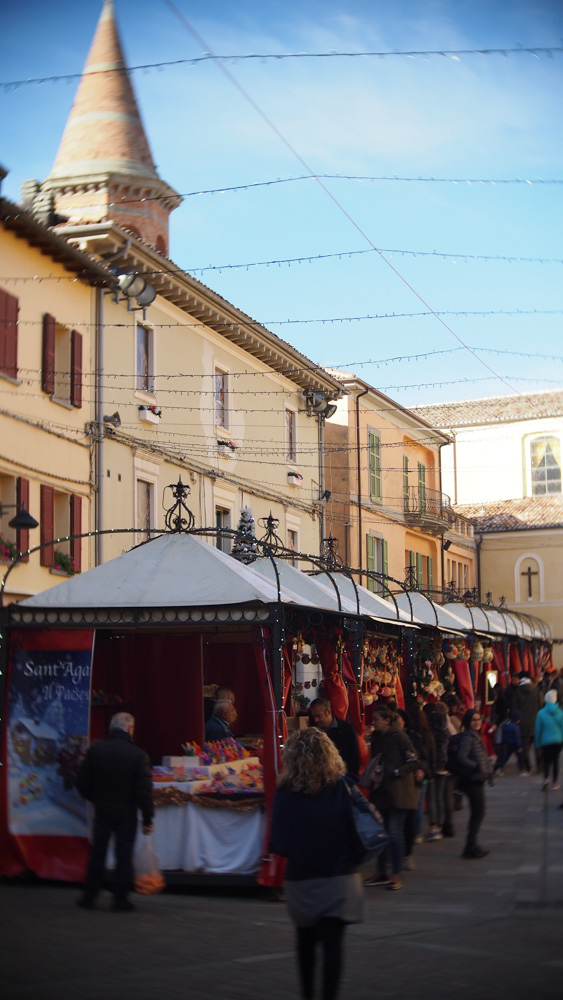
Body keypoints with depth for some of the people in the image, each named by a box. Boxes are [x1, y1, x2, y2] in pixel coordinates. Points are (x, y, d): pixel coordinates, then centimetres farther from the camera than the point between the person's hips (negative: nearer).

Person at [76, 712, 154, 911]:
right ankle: (121, 898, 8)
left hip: (102, 810, 3)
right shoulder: (138, 755, -12)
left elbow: (82, 782, 1)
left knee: (97, 852, 12)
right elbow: (144, 790, -13)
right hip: (126, 812, -3)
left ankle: (89, 896, 17)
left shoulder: (95, 750, -4)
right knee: (124, 854, 6)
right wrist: (147, 818, -6)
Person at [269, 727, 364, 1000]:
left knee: (306, 941, 21)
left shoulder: (285, 792, -10)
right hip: (340, 876, -1)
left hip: (301, 878, 1)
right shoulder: (343, 787, -9)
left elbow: (277, 844, -6)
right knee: (333, 942, 0)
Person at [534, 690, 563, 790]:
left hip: (546, 741, -1)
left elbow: (538, 730, -4)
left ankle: (546, 778, -17)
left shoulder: (541, 713, -9)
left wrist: (537, 743, 5)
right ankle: (554, 782, 18)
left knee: (546, 759, 7)